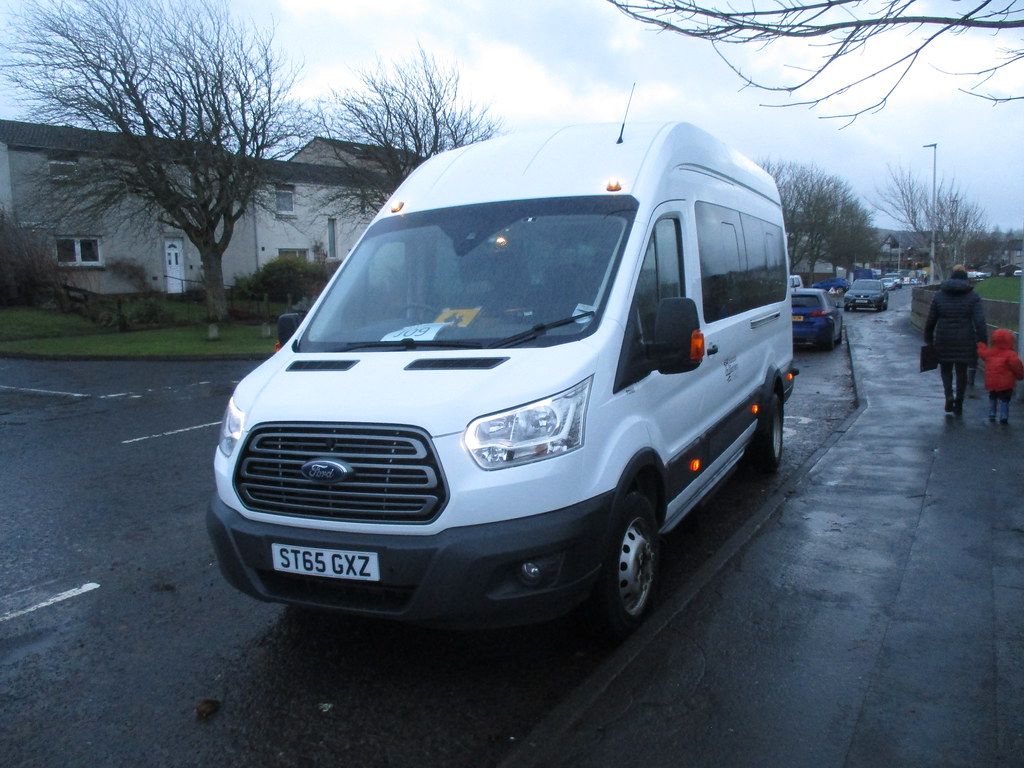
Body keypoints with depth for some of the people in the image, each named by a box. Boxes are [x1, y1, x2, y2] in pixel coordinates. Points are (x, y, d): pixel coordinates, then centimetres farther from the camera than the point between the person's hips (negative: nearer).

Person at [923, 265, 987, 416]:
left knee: (945, 369, 17)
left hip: (943, 340, 0)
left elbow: (930, 320, 3)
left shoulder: (939, 295, 1)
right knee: (961, 372, 12)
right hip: (964, 341, 0)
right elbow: (980, 322, -11)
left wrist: (928, 340, 12)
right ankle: (958, 405, 16)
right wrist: (982, 344, -8)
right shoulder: (973, 297, -3)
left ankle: (949, 395, -7)